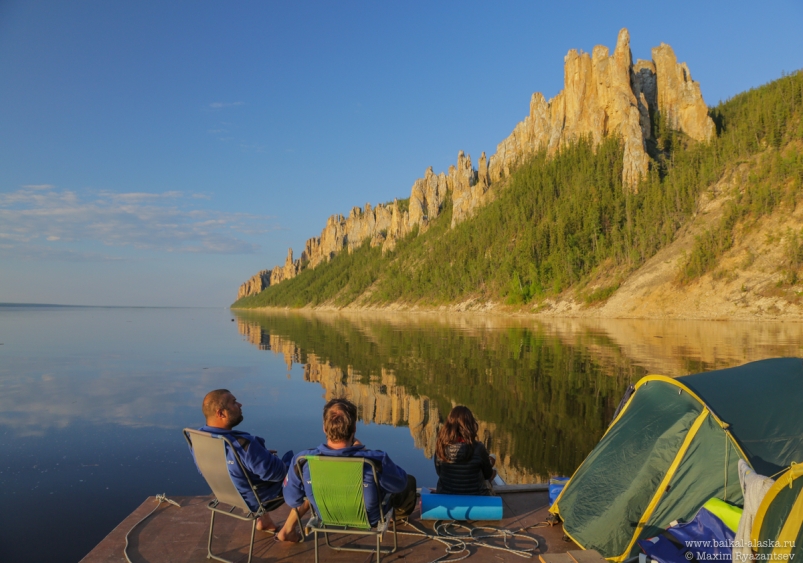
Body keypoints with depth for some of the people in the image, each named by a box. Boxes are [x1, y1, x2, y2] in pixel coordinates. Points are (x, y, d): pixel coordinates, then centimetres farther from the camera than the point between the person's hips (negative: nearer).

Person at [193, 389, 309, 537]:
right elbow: (276, 473, -26)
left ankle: (264, 520, 33)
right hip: (257, 498, -7)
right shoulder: (242, 445, -38)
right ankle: (287, 529, 13)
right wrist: (280, 459, -4)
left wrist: (261, 454, 7)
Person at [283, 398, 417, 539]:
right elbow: (400, 484, -16)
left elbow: (292, 500, -12)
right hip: (368, 520, -3)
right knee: (409, 481, 26)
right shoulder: (375, 460, -40)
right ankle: (399, 511, 59)